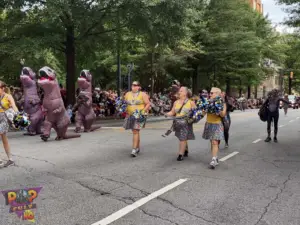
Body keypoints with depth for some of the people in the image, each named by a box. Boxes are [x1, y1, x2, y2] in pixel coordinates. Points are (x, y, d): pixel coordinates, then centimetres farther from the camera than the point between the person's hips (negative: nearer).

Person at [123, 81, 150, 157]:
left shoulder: (143, 94, -3)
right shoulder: (127, 94, 10)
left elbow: (148, 104, -4)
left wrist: (143, 111, -15)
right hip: (130, 116, 5)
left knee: (135, 131, -12)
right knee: (136, 131, 13)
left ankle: (134, 149, -11)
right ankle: (138, 147, 27)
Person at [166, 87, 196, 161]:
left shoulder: (191, 102, 0)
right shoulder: (176, 102, 9)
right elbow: (172, 112, 10)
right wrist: (167, 114, -8)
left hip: (186, 122, -4)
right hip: (178, 122, 4)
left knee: (183, 138, -6)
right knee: (182, 138, 12)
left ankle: (180, 154, 1)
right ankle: (185, 151, 32)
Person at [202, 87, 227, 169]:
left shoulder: (221, 103, -4)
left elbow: (223, 115, -10)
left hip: (217, 125, -5)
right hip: (209, 124, 5)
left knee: (215, 142, -11)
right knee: (212, 142, 8)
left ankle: (214, 160, -12)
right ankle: (215, 158, 18)